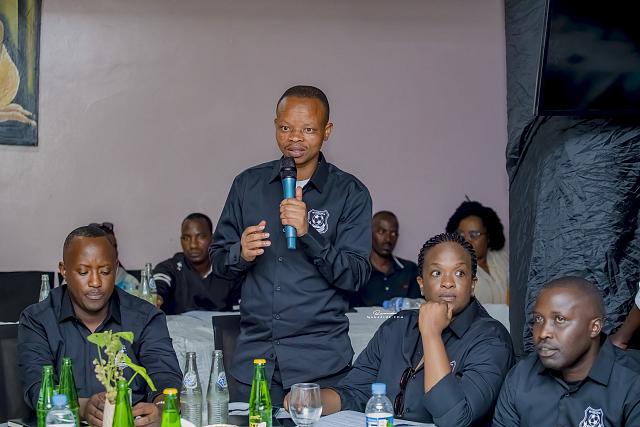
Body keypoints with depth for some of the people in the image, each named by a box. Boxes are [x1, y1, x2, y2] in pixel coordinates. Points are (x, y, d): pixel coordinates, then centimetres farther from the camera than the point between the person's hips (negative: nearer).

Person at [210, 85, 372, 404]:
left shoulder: (350, 193, -1)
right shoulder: (248, 184, 8)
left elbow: (356, 277, -7)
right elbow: (218, 259, 12)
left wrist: (308, 233, -20)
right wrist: (241, 255, -11)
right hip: (254, 353, 2)